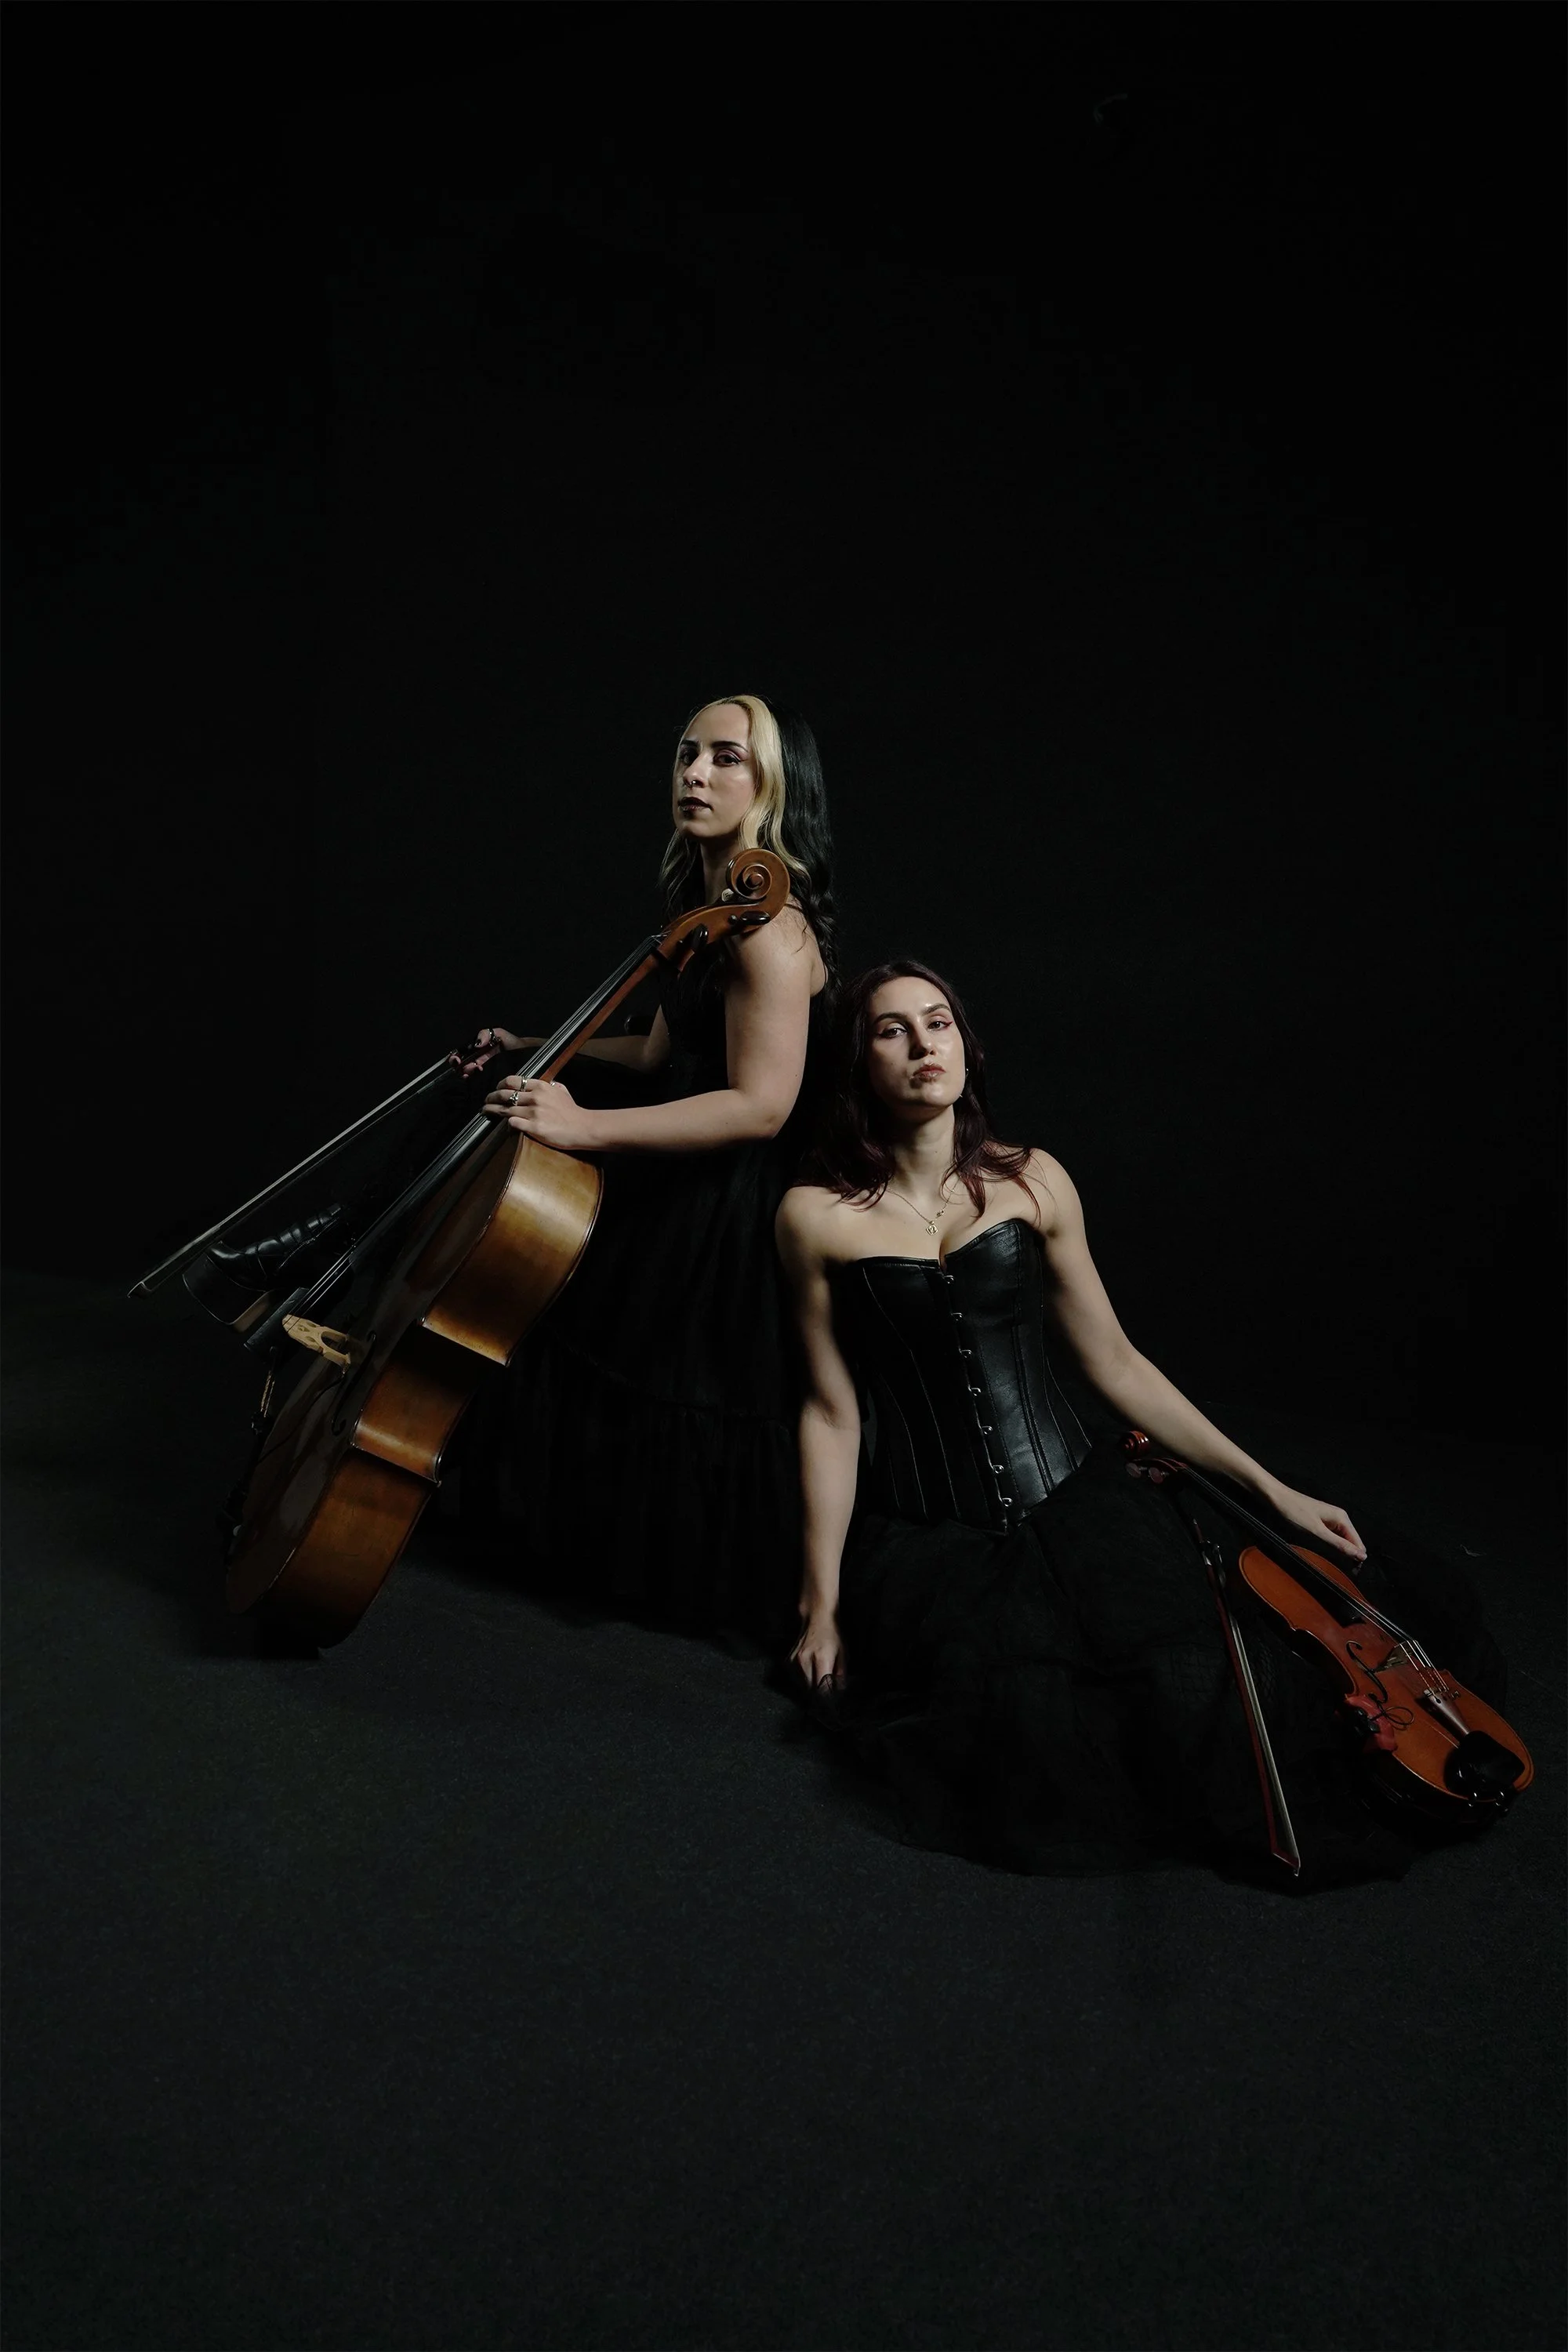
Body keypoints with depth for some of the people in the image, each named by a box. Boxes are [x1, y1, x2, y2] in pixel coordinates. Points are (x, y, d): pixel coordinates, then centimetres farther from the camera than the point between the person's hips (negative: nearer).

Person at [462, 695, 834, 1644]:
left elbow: (760, 1105, -29)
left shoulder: (770, 923, -22)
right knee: (600, 1374, 21)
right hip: (674, 1200, 10)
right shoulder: (711, 907, 11)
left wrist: (586, 1126, -31)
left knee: (679, 1411, 2)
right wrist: (543, 1050, 18)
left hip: (724, 1222, -10)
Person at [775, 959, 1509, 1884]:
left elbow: (1113, 1362, 9)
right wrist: (824, 1602, -2)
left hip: (1075, 1501, 3)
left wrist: (1267, 1487, 6)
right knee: (1038, 1720, -29)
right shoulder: (818, 1215, -1)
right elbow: (832, 1410, 0)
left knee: (1195, 1686, -20)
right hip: (930, 1542, -2)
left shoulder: (1033, 1181, 6)